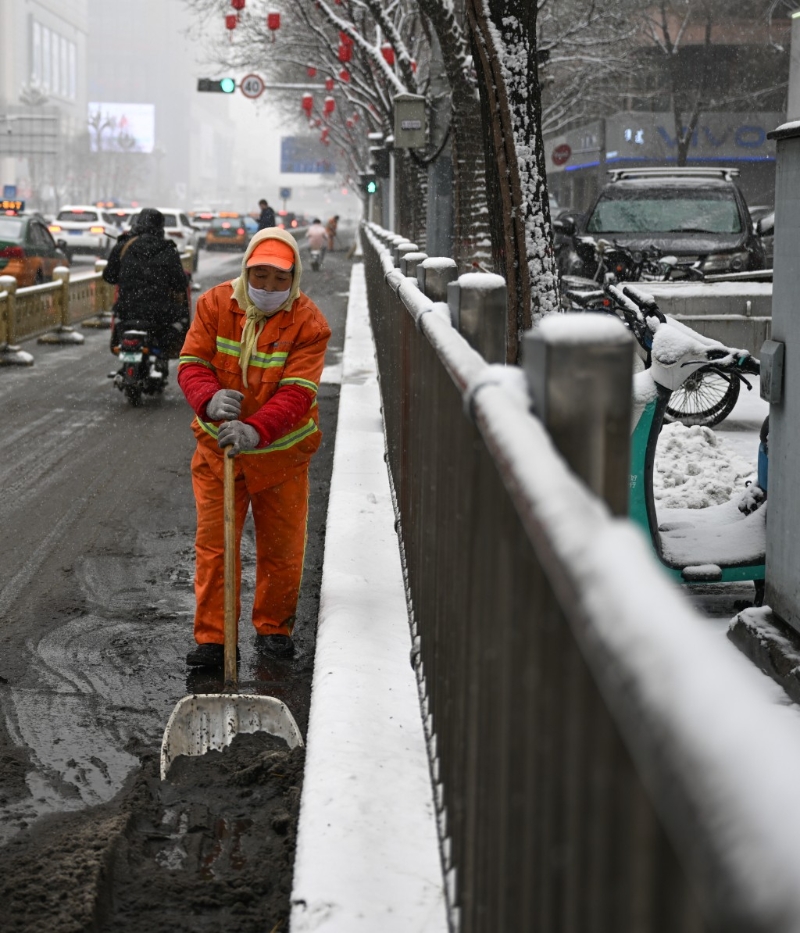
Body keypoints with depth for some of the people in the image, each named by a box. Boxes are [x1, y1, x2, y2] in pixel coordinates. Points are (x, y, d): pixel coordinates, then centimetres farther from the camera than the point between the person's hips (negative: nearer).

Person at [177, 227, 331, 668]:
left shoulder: (308, 323, -14)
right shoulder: (214, 305, -6)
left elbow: (297, 392, -22)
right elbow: (191, 362, -7)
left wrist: (256, 429, -38)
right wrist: (210, 399, -30)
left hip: (281, 453, -1)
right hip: (217, 448, 1)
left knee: (281, 547, 9)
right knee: (213, 544, -1)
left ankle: (274, 627, 28)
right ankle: (211, 636, 7)